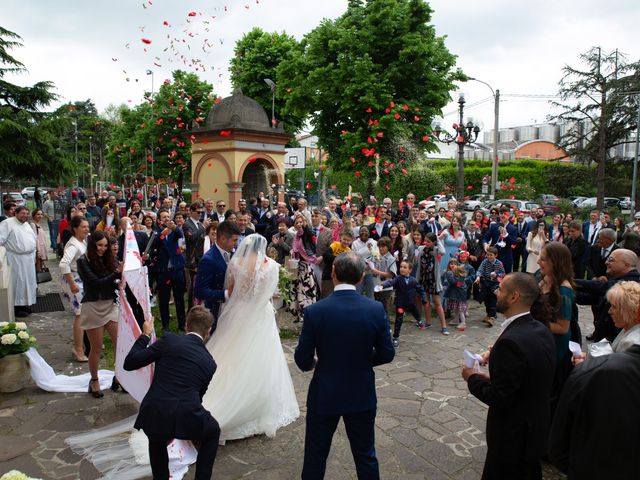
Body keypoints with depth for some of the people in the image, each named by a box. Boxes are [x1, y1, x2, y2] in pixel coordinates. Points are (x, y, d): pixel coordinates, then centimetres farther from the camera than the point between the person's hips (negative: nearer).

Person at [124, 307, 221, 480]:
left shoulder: (169, 340, 6)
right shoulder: (210, 362, 15)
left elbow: (129, 363, 8)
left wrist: (145, 335, 23)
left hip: (155, 414, 1)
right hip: (187, 418, 0)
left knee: (157, 438, 38)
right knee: (213, 432, 33)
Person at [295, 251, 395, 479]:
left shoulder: (314, 311, -20)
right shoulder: (376, 309, -14)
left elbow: (302, 361, -13)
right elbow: (386, 354, -5)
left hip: (324, 396, -1)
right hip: (362, 395, 2)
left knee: (315, 456, 19)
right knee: (366, 456, 21)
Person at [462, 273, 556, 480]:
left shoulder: (510, 341, -31)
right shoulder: (542, 330, -3)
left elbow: (498, 398, -26)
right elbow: (526, 380, 6)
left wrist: (473, 378, -11)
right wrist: (493, 378, 3)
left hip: (513, 439, -8)